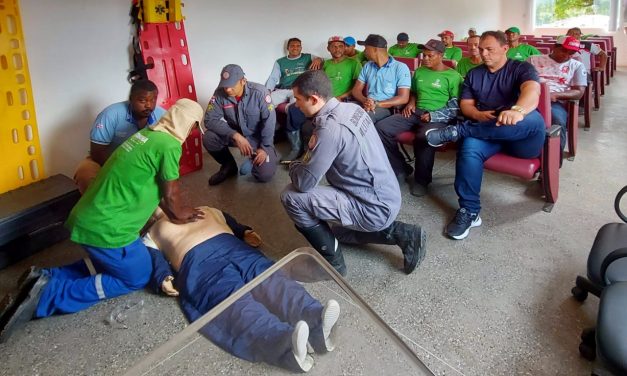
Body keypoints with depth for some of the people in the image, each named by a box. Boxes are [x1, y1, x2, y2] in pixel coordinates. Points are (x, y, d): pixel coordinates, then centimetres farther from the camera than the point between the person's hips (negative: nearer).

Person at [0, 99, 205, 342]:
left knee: (108, 264, 30)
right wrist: (180, 214, 13)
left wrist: (173, 211, 23)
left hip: (86, 218, 9)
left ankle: (45, 278, 14)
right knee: (137, 278, 12)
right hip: (106, 228, -9)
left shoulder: (147, 133, 13)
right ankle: (49, 295, -1)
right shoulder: (169, 145, -16)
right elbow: (170, 194, -6)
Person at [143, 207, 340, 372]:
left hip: (235, 247, 4)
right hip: (197, 263, -3)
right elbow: (152, 263, 13)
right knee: (232, 300, -34)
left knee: (269, 280, -28)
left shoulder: (206, 210, 40)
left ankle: (316, 319, -53)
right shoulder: (152, 236, 30)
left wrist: (246, 233, 8)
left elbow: (232, 223, 31)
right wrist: (163, 279, -10)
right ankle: (285, 340, -61)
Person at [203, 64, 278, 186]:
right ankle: (229, 166, 3)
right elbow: (210, 120, -21)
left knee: (265, 175, -20)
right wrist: (236, 135, -31)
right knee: (208, 138, -25)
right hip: (235, 134, 3)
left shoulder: (259, 92, -23)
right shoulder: (220, 94, -17)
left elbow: (269, 121, -20)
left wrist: (264, 148, -25)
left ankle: (254, 159, 17)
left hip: (258, 137, -3)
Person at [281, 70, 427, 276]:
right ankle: (401, 233, 19)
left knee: (291, 196, -12)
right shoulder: (352, 108, 0)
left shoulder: (330, 129, -27)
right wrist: (308, 160, 4)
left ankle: (331, 260, 4)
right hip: (389, 198, 9)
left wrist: (294, 166, -1)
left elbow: (304, 183, -21)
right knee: (341, 233, 36)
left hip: (375, 209, -9)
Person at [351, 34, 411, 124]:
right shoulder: (367, 66, 17)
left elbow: (403, 98, -9)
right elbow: (356, 90, 11)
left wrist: (377, 104, -20)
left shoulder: (400, 67, -1)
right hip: (367, 105, 5)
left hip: (387, 107, -5)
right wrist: (365, 101, -13)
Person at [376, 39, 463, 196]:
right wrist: (411, 103, 10)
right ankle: (400, 169, -4)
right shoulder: (419, 72, 19)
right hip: (415, 113, 6)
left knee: (424, 137, -40)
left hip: (438, 118, -6)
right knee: (381, 128, -16)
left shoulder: (453, 76, 1)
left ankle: (421, 180, -16)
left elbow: (456, 106, -6)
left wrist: (433, 116, -15)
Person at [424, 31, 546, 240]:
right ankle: (469, 212, -28)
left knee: (533, 120, -37)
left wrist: (517, 110, -44)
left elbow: (532, 91, -20)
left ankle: (456, 131, -30)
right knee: (469, 146, -33)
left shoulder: (522, 68, 1)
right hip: (486, 133, 2)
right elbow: (465, 104, 11)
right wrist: (478, 115, -14)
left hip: (521, 139, -2)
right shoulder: (474, 74, 18)